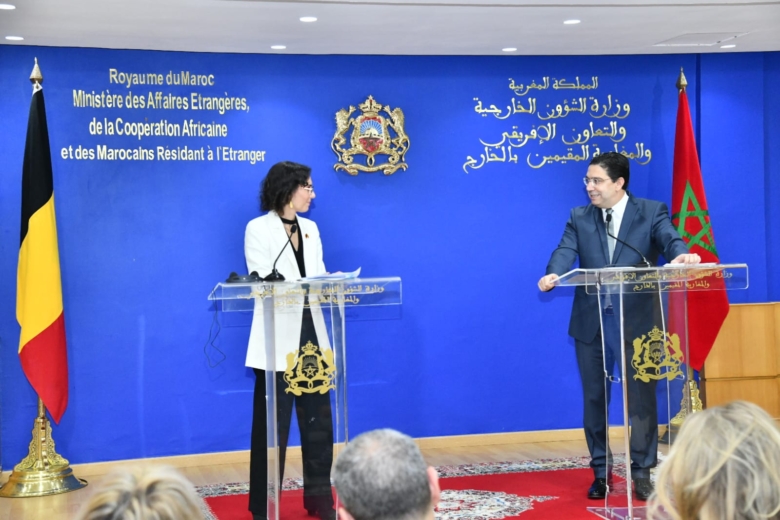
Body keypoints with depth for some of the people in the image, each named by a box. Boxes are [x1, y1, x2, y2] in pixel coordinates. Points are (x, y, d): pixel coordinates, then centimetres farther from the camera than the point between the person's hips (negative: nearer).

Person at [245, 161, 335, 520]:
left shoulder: (310, 229, 15)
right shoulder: (258, 228, -5)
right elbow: (262, 285, -14)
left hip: (311, 333, 6)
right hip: (278, 337, -6)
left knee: (318, 420, 9)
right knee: (272, 424, 0)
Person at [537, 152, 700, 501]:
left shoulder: (652, 211, 1)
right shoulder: (579, 218, 9)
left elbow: (669, 238, -16)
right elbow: (566, 251, -7)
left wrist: (681, 254, -40)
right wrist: (553, 275, -29)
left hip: (637, 319, -3)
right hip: (591, 321, 3)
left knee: (641, 398, 3)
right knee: (594, 398, 10)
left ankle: (642, 472, 15)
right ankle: (601, 472, 23)